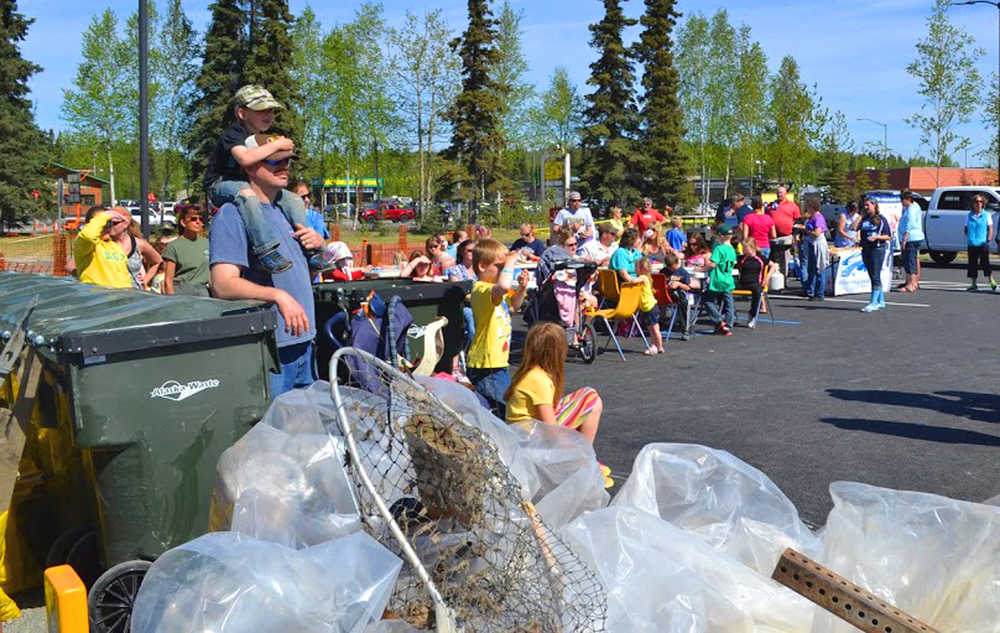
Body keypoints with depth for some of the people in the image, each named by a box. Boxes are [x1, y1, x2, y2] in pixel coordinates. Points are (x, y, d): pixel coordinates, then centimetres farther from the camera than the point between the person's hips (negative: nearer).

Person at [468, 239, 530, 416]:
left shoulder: (494, 290, 14)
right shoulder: (482, 290, -20)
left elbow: (513, 305, 32)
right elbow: (504, 286, -43)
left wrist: (522, 288, 12)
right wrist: (510, 262, -26)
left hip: (499, 362, 11)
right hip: (486, 366, -11)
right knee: (502, 411, -7)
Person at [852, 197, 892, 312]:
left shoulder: (881, 219, -2)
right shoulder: (864, 219, 11)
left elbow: (889, 236, -2)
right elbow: (853, 227, -5)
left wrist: (876, 237, -17)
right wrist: (861, 216, 1)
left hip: (878, 249, -6)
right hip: (865, 250, 6)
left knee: (875, 277, -9)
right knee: (873, 277, 12)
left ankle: (873, 303, -10)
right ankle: (881, 301, 22)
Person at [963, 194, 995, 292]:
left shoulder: (987, 215, 4)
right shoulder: (969, 216, 9)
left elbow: (990, 228, 2)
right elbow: (965, 229, 14)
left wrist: (989, 237, -13)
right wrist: (967, 237, -2)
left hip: (983, 244, -3)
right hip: (972, 244, 3)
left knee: (985, 262, -9)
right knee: (972, 264, 5)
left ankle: (991, 280, 8)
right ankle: (973, 285, 13)